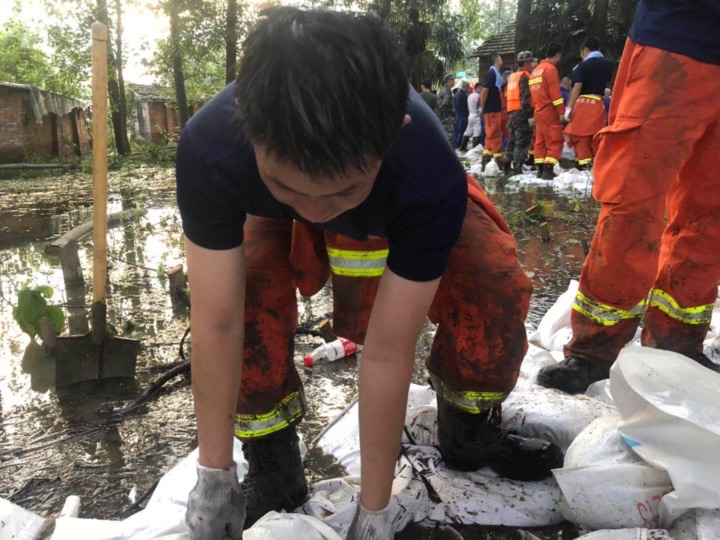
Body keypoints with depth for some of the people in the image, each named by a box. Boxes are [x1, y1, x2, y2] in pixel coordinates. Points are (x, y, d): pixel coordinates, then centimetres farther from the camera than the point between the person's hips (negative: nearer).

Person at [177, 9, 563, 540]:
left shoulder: (429, 174, -42)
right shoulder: (210, 145, -39)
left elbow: (388, 351, -36)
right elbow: (216, 323, -33)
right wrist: (214, 472, -22)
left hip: (397, 217, 0)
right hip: (273, 220, 1)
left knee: (498, 292, -22)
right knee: (245, 300, -28)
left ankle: (468, 434, 8)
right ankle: (273, 473, -1)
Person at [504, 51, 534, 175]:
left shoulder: (512, 77, 19)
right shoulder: (524, 77, -9)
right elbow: (526, 98, -19)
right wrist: (529, 115, -21)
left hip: (512, 113, 9)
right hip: (522, 114, -9)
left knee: (513, 140, 16)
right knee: (522, 142, -9)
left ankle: (507, 167, 19)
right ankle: (517, 169, -12)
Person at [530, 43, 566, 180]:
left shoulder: (536, 70, 17)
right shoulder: (550, 68, -10)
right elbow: (555, 92, -16)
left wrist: (537, 106, 18)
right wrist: (562, 111, -15)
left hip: (539, 111, 9)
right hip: (549, 111, -9)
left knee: (540, 141, 9)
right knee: (555, 141, -7)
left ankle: (541, 169, 10)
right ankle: (548, 170, -14)